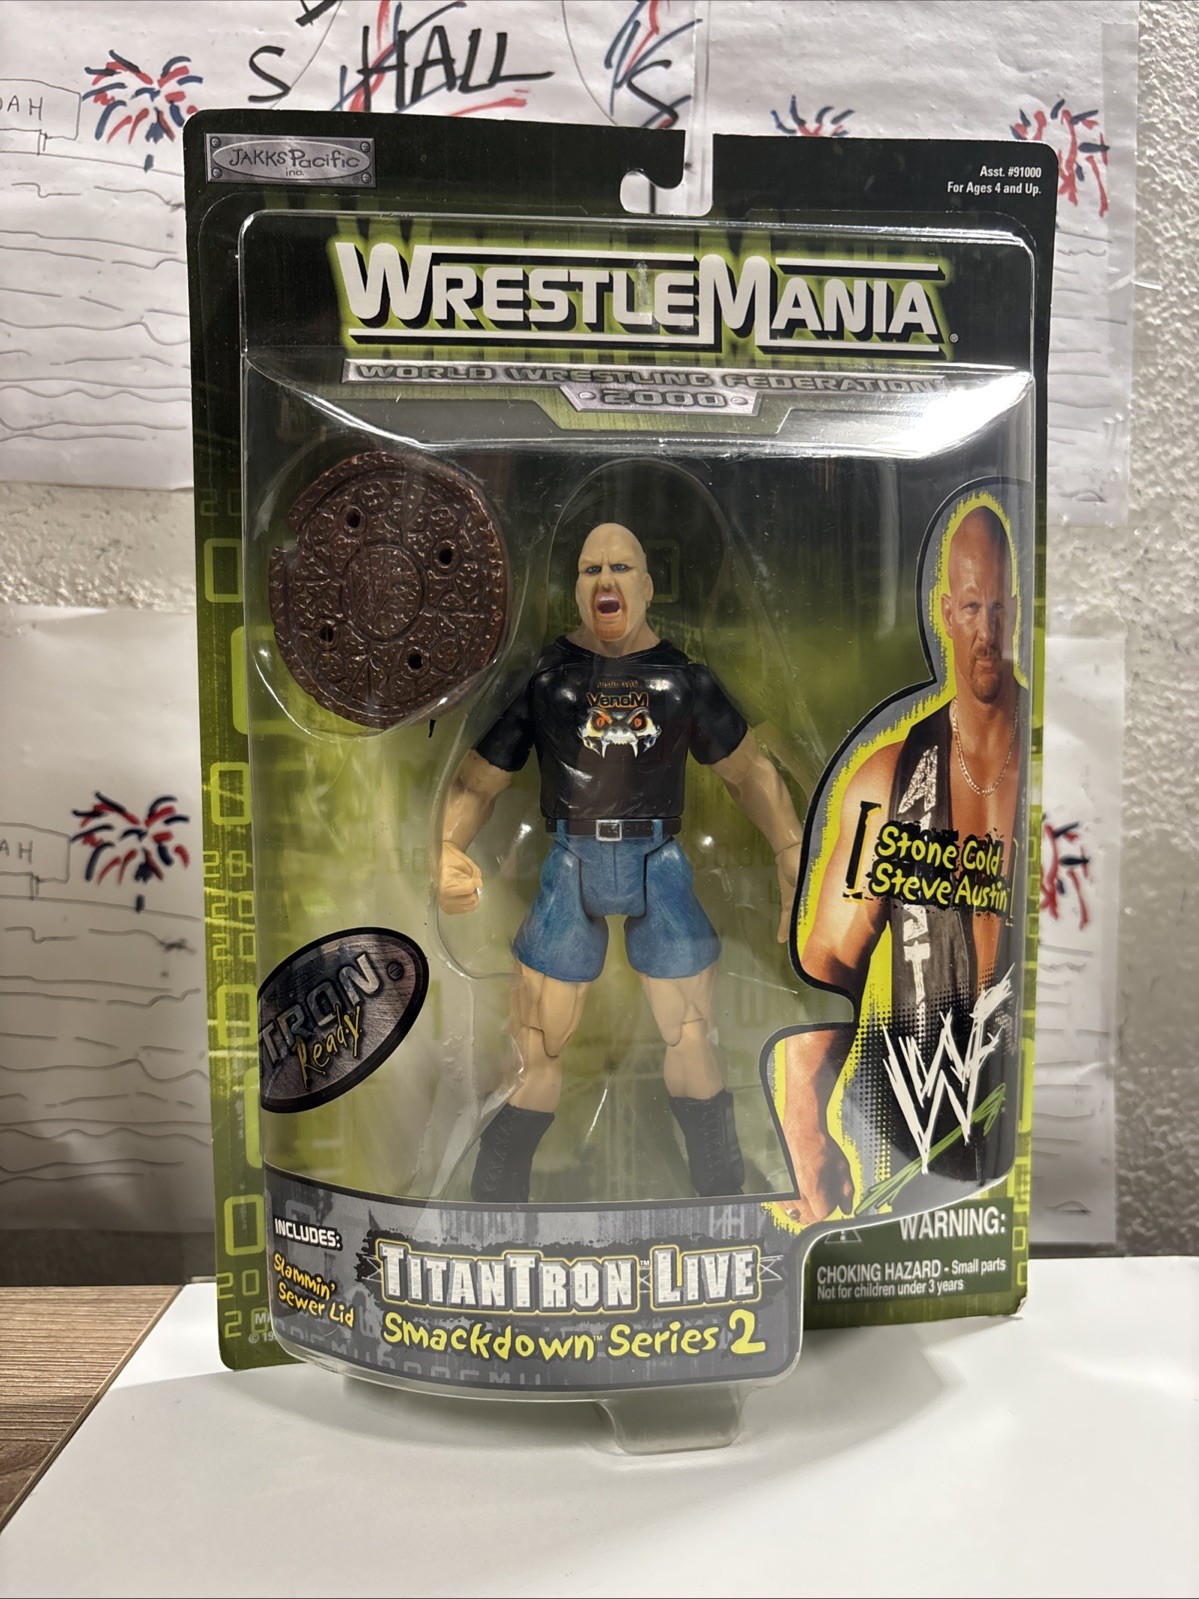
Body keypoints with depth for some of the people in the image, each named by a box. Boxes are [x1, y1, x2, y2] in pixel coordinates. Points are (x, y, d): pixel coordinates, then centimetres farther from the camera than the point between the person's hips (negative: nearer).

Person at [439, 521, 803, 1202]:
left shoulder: (683, 675, 3)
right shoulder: (542, 674, 1)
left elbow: (750, 770, 8)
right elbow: (479, 780, 0)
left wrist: (796, 861, -3)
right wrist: (447, 849, -20)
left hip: (659, 865, 1)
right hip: (570, 865, 0)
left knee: (691, 1038, 8)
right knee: (535, 1047, 3)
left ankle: (722, 1187, 29)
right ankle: (496, 1196, 23)